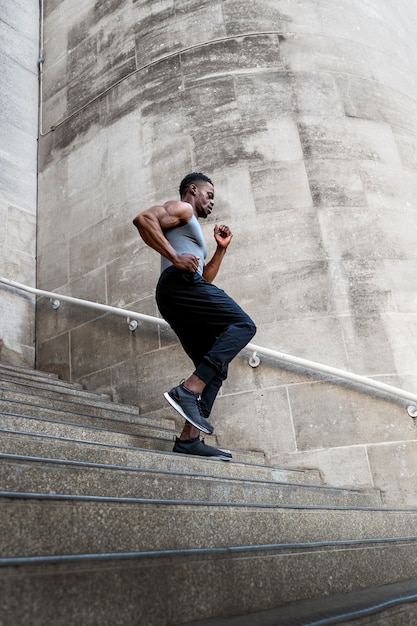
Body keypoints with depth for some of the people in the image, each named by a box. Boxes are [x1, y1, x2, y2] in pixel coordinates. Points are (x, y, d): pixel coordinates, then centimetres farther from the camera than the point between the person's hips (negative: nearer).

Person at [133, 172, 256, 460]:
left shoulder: (193, 228, 38)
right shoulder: (182, 209, 11)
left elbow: (206, 279, 36)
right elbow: (143, 219, -11)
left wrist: (221, 248, 28)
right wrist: (175, 258, -18)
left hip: (174, 302, 9)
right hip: (180, 283, -9)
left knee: (215, 367, 4)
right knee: (243, 324, -21)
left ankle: (189, 437, -5)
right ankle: (189, 390, -30)